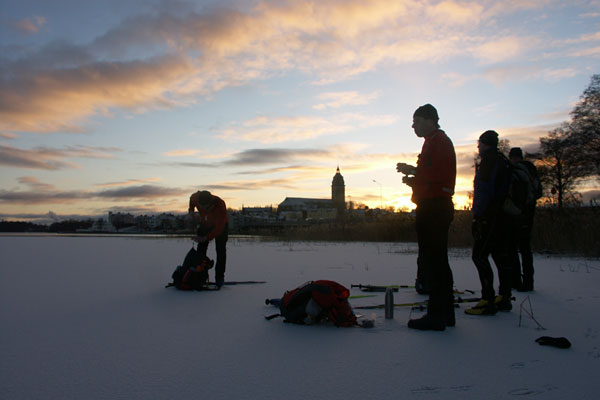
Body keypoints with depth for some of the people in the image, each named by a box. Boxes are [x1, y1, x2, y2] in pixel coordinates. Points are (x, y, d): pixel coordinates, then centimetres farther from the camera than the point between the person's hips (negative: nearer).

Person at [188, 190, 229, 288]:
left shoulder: (220, 205, -41)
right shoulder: (195, 198, -29)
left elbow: (220, 227, -36)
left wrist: (206, 238, -41)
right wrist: (191, 211, -14)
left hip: (220, 226, -4)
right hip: (204, 224, 4)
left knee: (220, 250, -12)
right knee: (201, 250, -3)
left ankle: (219, 277, -7)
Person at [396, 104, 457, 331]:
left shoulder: (439, 141, -8)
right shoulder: (435, 142, 24)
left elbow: (441, 174, -22)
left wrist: (413, 171, -14)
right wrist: (413, 179, 13)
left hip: (434, 208, -11)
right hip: (435, 207, 11)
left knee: (431, 260, -10)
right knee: (437, 261, 13)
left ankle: (436, 315, -7)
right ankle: (444, 312, 21)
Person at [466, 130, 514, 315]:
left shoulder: (489, 160, -9)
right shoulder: (503, 161, 21)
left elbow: (485, 189, -18)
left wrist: (478, 213, -14)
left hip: (491, 217, -10)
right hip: (504, 217, 10)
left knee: (479, 256, -10)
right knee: (501, 256, 12)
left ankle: (488, 301, -12)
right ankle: (504, 298, 18)